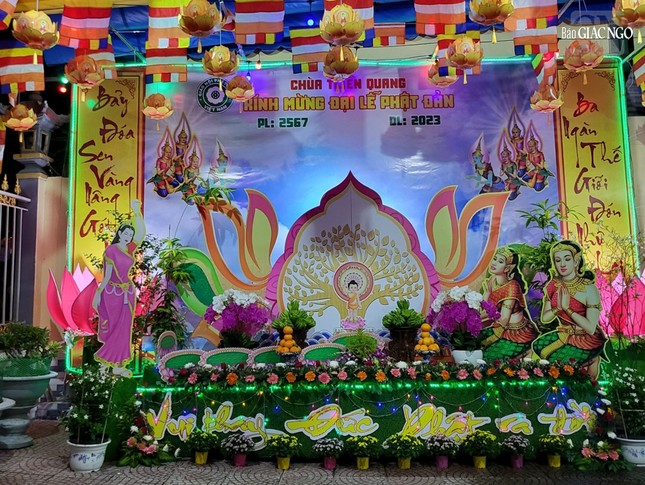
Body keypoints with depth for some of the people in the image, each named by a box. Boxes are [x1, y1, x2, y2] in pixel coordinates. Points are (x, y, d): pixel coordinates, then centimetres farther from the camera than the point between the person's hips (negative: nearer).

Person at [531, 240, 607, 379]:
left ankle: (589, 362, 7)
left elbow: (591, 328, -21)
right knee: (538, 346, -13)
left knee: (557, 360, -20)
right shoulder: (553, 285, -4)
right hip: (565, 334, 6)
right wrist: (558, 308, -21)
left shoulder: (589, 289, -19)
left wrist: (567, 308, -25)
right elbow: (544, 318, -2)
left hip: (588, 339, -6)